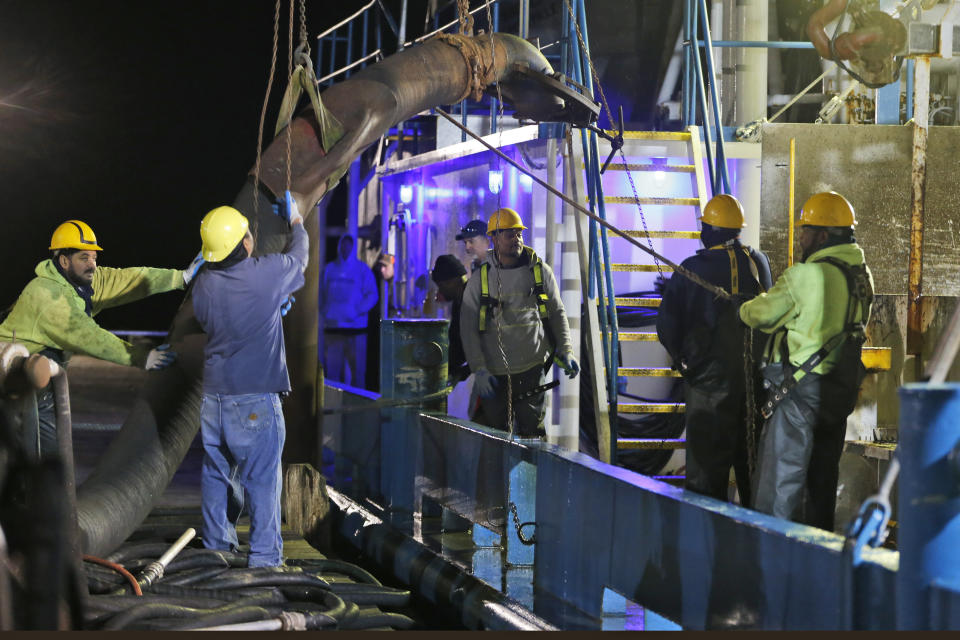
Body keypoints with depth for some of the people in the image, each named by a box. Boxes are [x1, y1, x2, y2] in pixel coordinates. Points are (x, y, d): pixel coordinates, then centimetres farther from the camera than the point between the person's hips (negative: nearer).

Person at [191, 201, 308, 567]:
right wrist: (297, 224, 30)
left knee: (216, 472, 15)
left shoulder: (203, 284, -1)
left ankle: (216, 545, 22)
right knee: (262, 476, 0)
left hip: (215, 393, 5)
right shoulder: (267, 273, -13)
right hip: (256, 394, -5)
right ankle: (264, 554, 0)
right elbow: (299, 259, 9)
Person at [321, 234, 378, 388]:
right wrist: (325, 310, -2)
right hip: (332, 327, 2)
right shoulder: (329, 269, 13)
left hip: (356, 327, -2)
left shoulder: (362, 269, 6)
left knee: (357, 370, -3)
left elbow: (372, 295, 0)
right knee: (331, 370, 0)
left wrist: (356, 311, -12)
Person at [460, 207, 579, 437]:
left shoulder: (540, 271, 6)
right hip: (494, 373, 0)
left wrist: (565, 351, 2)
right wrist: (478, 369, -7)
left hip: (532, 369, 0)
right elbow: (468, 326, 2)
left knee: (531, 431, 1)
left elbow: (557, 313, 13)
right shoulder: (480, 278, 2)